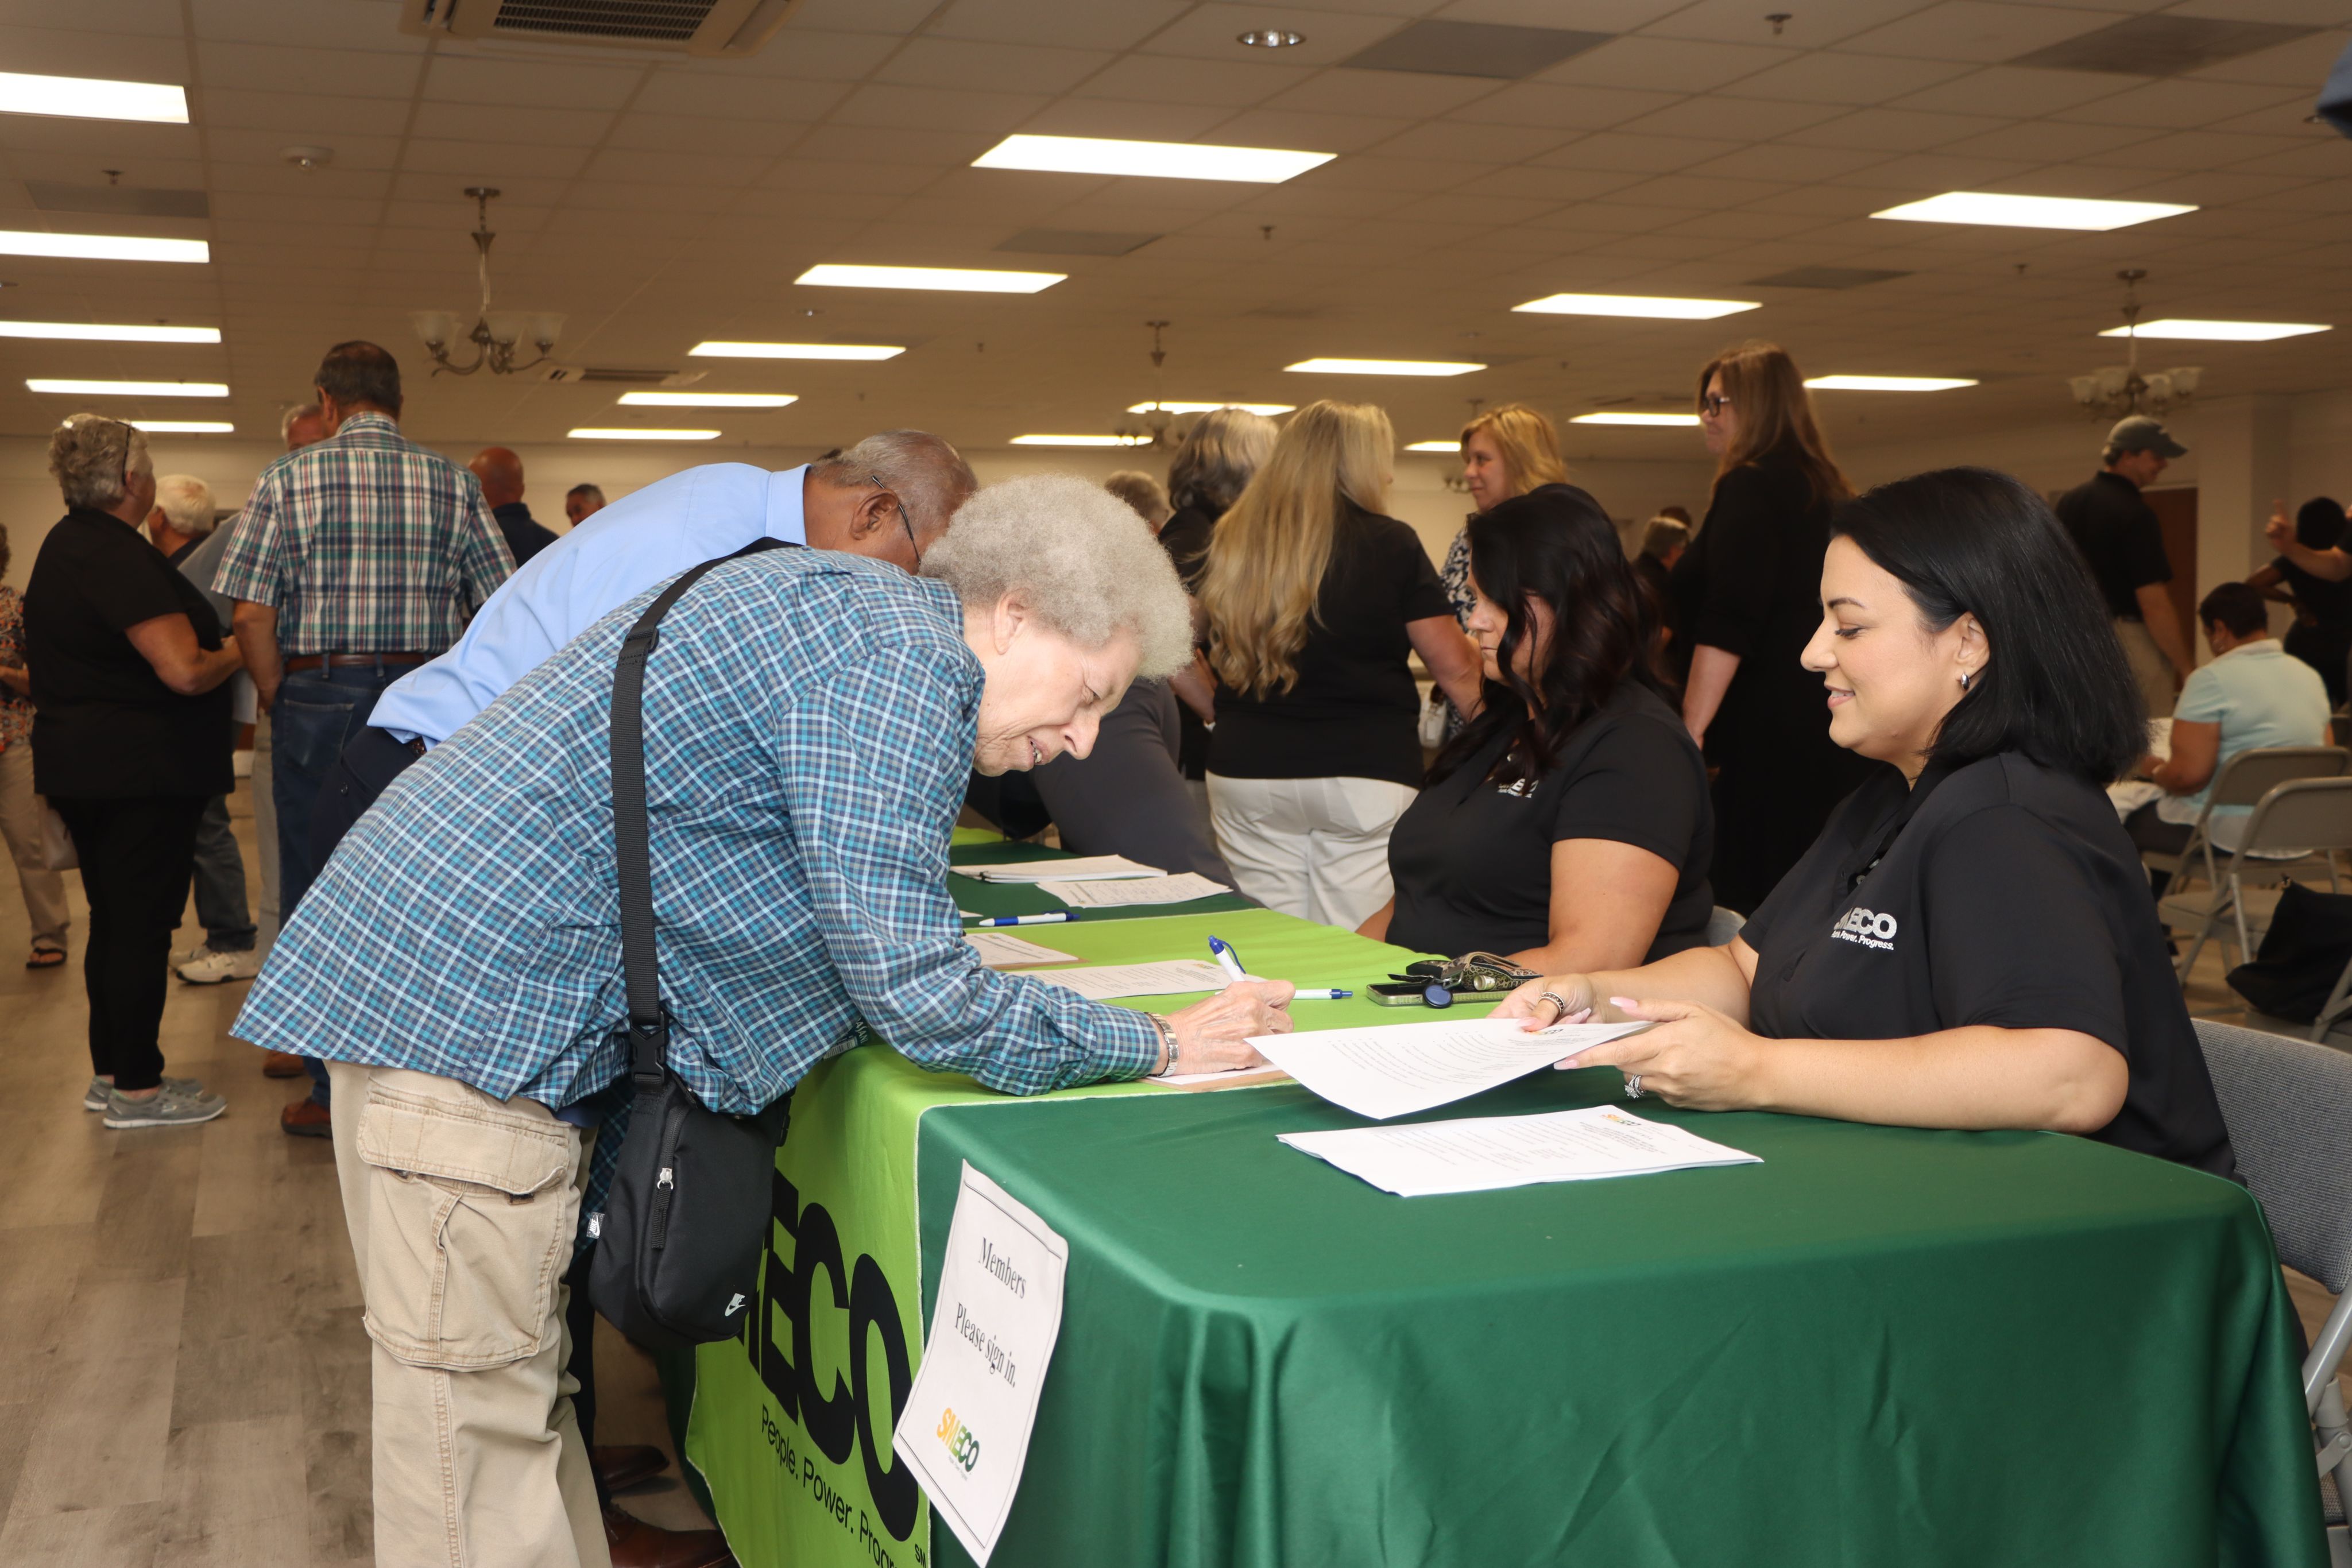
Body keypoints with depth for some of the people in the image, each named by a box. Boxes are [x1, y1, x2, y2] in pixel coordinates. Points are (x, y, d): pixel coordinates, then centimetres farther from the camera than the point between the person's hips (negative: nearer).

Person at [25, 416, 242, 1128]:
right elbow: (185, 670, -27)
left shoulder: (65, 546, 13)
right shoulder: (116, 556, -19)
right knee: (143, 924, -2)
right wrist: (236, 651, -7)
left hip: (82, 766, 10)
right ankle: (136, 1088, 4)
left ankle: (110, 1071, 25)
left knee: (115, 920, 17)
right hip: (143, 772, -10)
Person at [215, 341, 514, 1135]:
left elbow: (252, 616, -8)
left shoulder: (288, 479, -1)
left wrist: (281, 706, 3)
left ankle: (333, 1090, 12)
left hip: (319, 700, -2)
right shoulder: (451, 483, 4)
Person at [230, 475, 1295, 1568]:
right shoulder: (904, 653, -15)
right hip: (471, 997, -11)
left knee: (523, 1375, 16)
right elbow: (912, 993, -19)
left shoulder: (855, 609, 16)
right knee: (477, 1407, -3)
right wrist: (1157, 1048, -9)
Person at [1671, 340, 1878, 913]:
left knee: (1746, 896, -8)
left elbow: (1728, 626, -18)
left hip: (1775, 737, -9)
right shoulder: (1822, 488, 18)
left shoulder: (1750, 487, -9)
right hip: (1829, 733, 10)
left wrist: (1691, 730, -19)